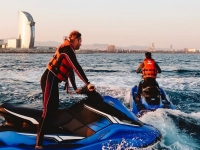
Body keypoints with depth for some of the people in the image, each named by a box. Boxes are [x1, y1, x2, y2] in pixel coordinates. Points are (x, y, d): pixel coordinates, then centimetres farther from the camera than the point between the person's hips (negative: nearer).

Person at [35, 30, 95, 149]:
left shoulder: (69, 50, 18)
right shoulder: (67, 48, -12)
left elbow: (71, 70, 20)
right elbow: (77, 67, -21)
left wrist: (75, 88, 20)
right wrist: (88, 83, -21)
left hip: (53, 81, 11)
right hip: (49, 80, -11)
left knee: (54, 109, 14)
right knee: (48, 111, -15)